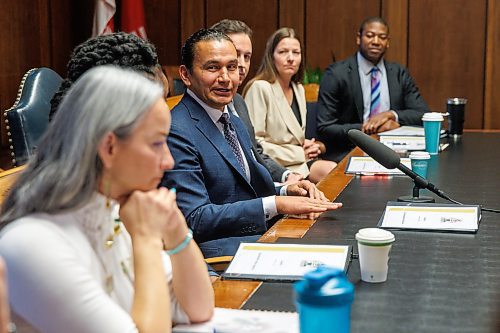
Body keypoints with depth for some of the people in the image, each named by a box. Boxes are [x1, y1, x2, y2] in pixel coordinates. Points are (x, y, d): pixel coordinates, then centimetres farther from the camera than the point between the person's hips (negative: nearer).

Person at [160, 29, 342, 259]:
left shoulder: (234, 123, 16)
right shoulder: (177, 132, -15)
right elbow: (194, 220, -21)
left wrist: (285, 191, 1)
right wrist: (275, 204, -22)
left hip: (256, 235, 9)